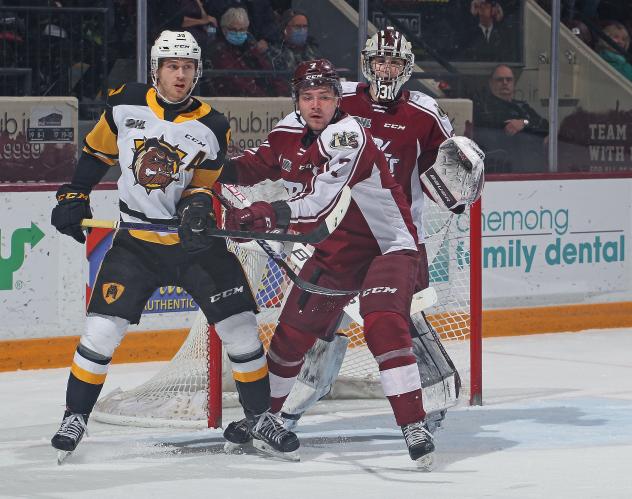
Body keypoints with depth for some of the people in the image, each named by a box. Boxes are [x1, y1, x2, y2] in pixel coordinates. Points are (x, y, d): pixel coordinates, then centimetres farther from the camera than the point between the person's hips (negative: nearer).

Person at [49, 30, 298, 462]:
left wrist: (198, 204, -21)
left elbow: (205, 186, 0)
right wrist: (74, 196, 5)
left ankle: (261, 418, 13)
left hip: (196, 241, 0)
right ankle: (75, 416, 9)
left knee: (240, 325, -4)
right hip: (137, 242, 0)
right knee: (103, 328, -8)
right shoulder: (125, 106, -4)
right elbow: (97, 151, 12)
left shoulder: (212, 127, -6)